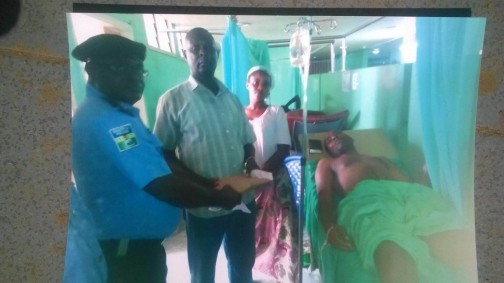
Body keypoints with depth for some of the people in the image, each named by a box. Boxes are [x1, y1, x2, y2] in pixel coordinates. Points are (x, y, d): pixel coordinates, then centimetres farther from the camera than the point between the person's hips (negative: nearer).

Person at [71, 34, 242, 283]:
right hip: (127, 248, -10)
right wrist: (217, 197, -15)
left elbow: (158, 160, 11)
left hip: (136, 242, 10)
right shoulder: (104, 121, -26)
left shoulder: (118, 112, 8)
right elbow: (161, 185, -28)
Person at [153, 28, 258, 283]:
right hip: (203, 206, -4)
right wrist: (200, 182, -21)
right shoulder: (173, 100, -7)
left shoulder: (232, 98, 9)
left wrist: (251, 162, -7)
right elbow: (163, 154, -8)